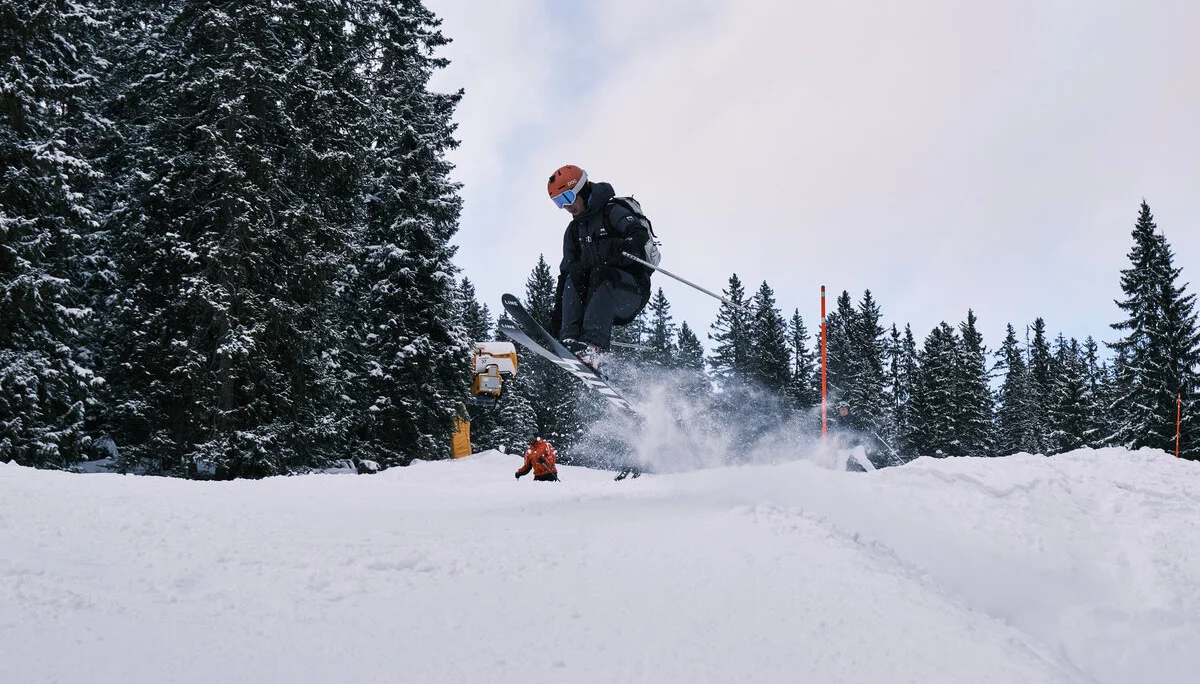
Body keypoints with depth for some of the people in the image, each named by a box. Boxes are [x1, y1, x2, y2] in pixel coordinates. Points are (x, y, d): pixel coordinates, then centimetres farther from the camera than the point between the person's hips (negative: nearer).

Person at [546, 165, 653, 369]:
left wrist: (627, 245, -45)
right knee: (574, 272, -20)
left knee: (601, 272, -34)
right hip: (601, 294, 5)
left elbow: (640, 232, -21)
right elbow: (565, 274, 18)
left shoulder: (612, 211, -2)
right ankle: (570, 339, -33)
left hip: (633, 288, -5)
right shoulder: (573, 231, 18)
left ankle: (593, 346, -49)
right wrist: (557, 316, 11)